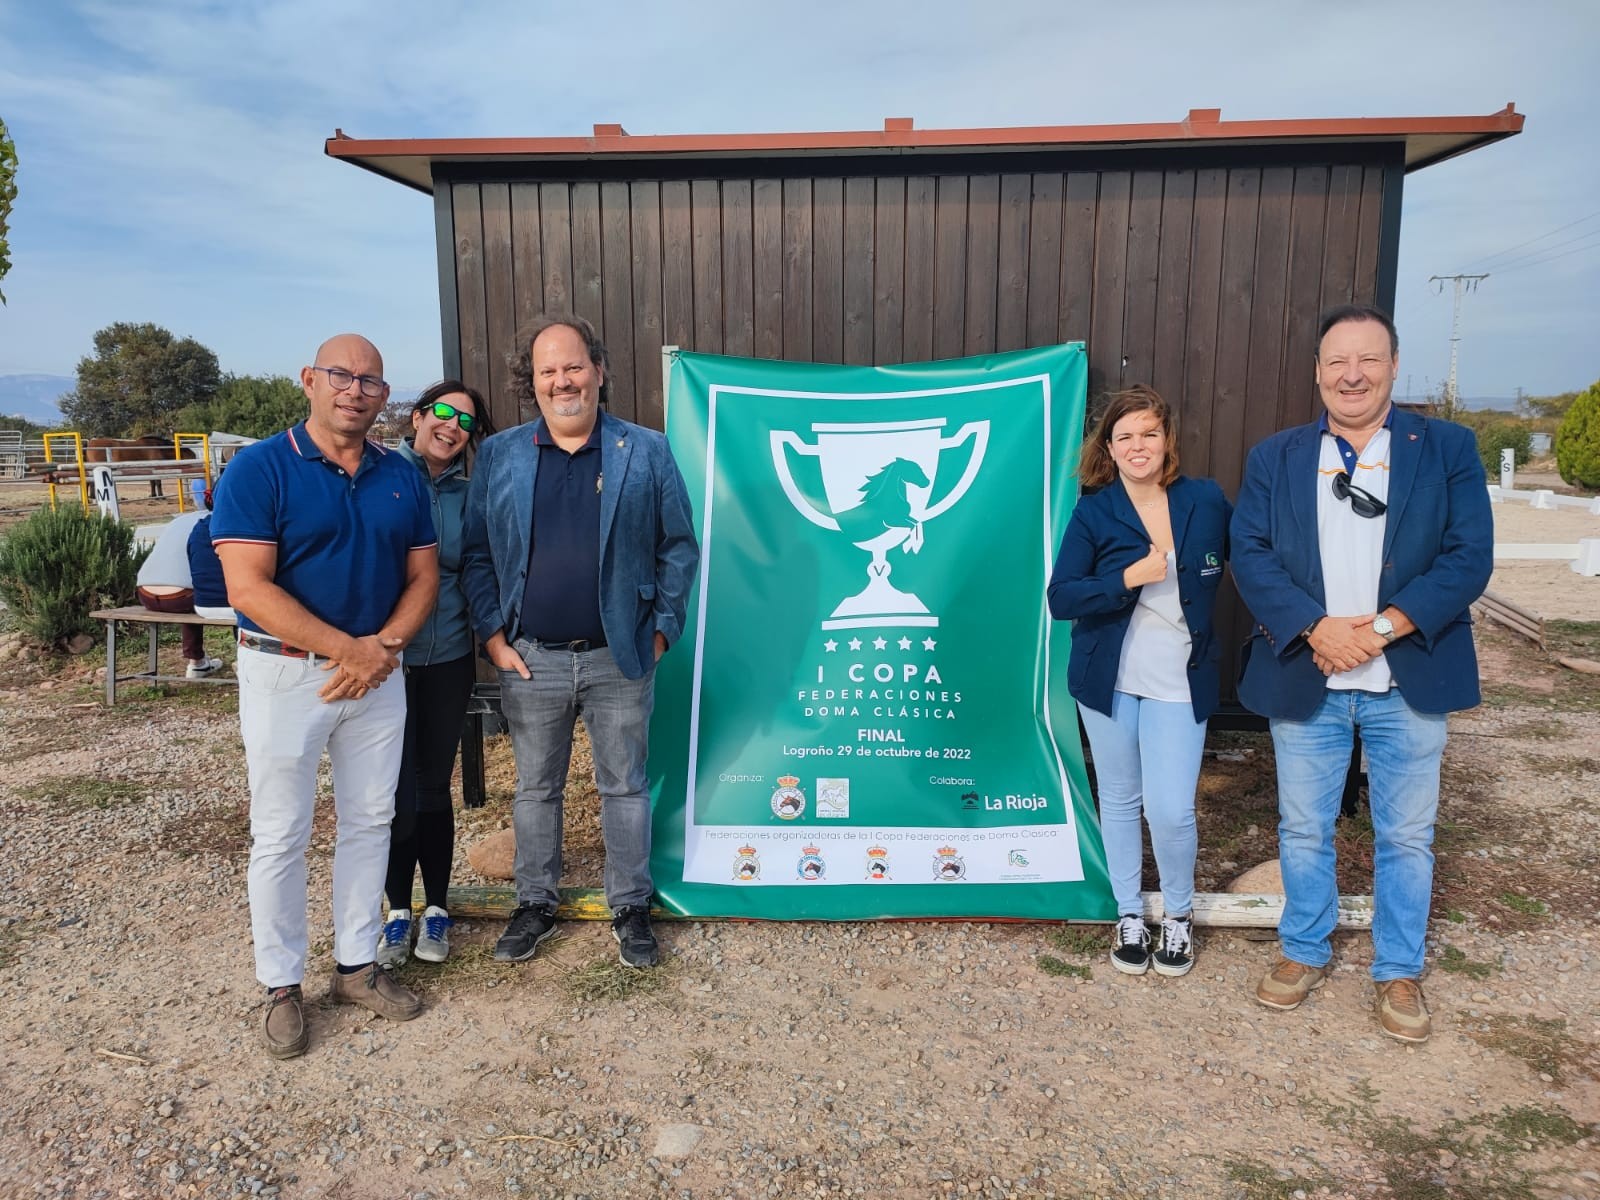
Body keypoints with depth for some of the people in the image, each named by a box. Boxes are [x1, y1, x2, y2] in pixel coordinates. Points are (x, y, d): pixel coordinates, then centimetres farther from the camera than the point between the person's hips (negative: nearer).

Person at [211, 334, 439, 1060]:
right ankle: (282, 986, 21)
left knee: (369, 822, 12)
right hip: (286, 674, -4)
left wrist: (386, 647, -12)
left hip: (378, 671, 5)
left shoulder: (401, 477, 5)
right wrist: (349, 648, -18)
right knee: (280, 837, 5)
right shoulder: (259, 469, -9)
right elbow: (248, 589, -17)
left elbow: (423, 576, 6)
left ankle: (356, 965, 28)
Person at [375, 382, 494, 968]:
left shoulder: (466, 495, 5)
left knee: (434, 786, 11)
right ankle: (399, 909, 23)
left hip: (447, 658, 2)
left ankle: (436, 908, 26)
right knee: (395, 789, 2)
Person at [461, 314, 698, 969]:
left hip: (619, 657, -1)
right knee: (535, 789, 15)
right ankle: (536, 902, 32)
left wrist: (663, 628, -4)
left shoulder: (646, 451, 0)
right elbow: (477, 554, 5)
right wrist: (494, 635, -3)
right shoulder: (498, 455, 4)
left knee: (624, 787, 11)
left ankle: (630, 907, 27)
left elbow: (679, 547, 2)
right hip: (530, 659, 1)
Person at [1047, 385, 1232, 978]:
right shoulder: (1093, 513, -5)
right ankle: (1129, 914, 32)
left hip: (1180, 681, 0)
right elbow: (1060, 599, -12)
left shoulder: (1206, 501, -2)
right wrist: (1129, 577, -22)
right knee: (1119, 799, 12)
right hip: (1109, 678, 1)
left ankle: (1179, 914, 23)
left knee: (1171, 811, -6)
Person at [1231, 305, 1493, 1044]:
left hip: (1409, 681, -1)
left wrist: (1382, 628, -18)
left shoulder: (1448, 449, 1)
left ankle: (1399, 972, 30)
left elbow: (1469, 556, -7)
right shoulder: (1274, 458, 4)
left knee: (1406, 836, 11)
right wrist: (1317, 628, -18)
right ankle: (1305, 952, 33)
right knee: (1303, 830, 13)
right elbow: (1249, 555, -5)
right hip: (1305, 679, 1)